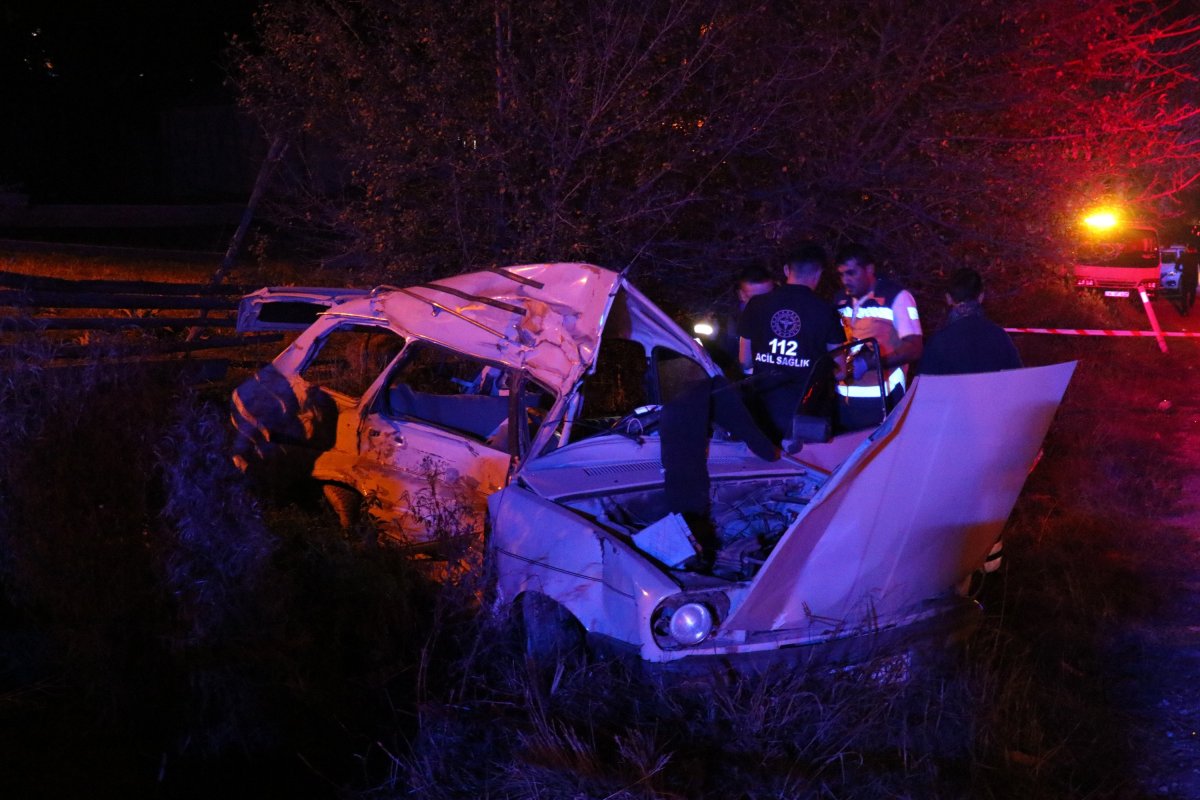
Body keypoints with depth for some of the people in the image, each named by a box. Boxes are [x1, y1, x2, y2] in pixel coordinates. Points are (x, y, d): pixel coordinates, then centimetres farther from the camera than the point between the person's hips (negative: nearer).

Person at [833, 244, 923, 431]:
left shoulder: (896, 297, -5)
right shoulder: (842, 300, 13)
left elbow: (914, 349, -11)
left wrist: (868, 363, -20)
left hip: (882, 400, -5)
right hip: (844, 398, 5)